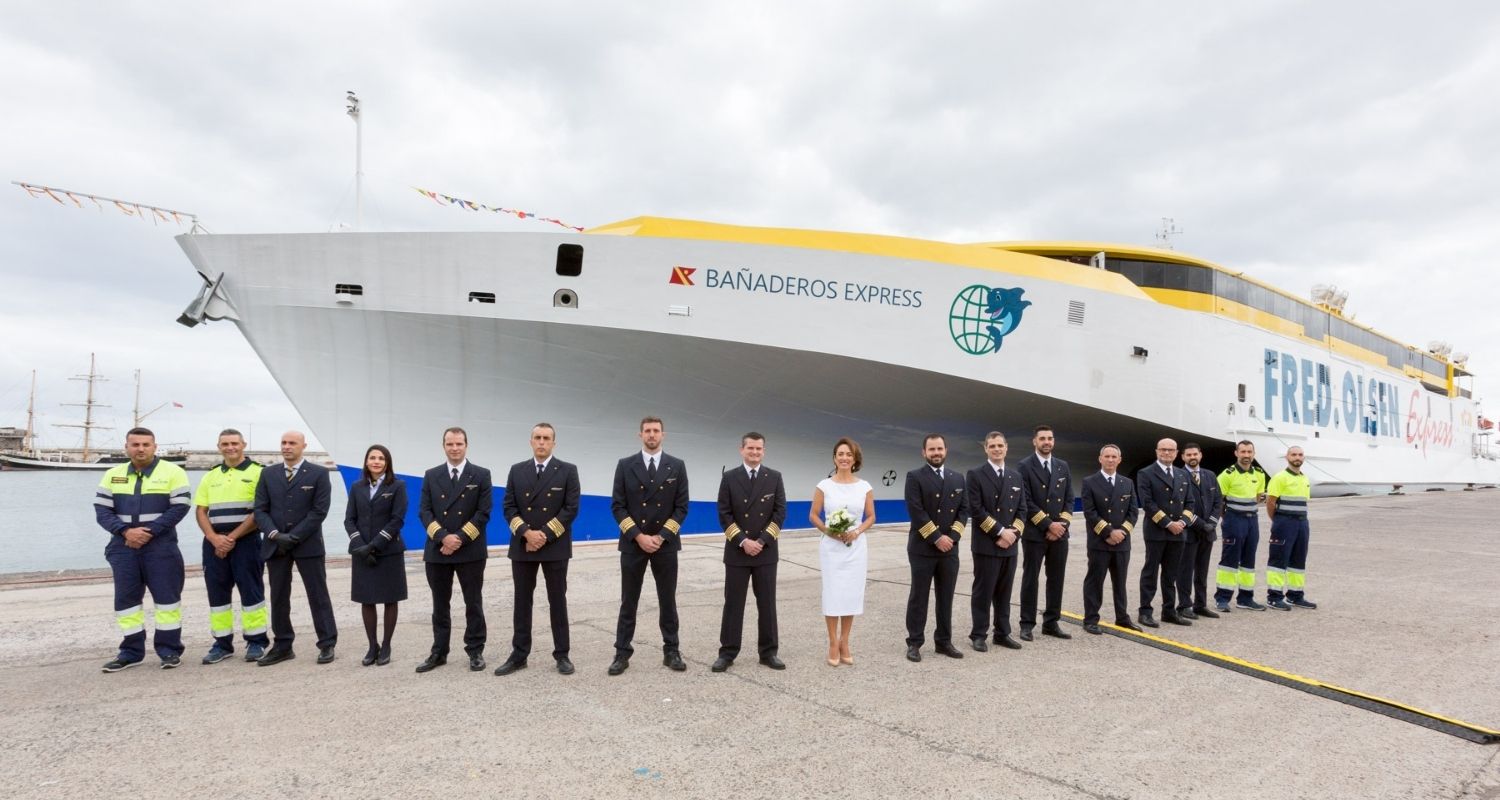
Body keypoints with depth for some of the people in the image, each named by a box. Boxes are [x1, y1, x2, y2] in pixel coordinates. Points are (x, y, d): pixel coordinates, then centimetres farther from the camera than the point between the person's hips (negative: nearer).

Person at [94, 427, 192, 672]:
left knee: (166, 596, -1)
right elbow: (102, 510, 5)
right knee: (126, 598, 7)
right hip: (123, 546, 4)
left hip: (161, 545, -4)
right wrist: (125, 531, -12)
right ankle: (131, 651, 17)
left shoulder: (172, 472, -2)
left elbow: (179, 507, -8)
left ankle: (169, 649, 7)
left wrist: (150, 531, -15)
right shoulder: (113, 475, 10)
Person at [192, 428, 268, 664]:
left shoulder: (257, 473, -3)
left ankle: (256, 642, 6)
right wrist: (214, 538, -8)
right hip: (214, 543, 5)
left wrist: (232, 537, -12)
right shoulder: (210, 477, 14)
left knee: (251, 590, -2)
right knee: (217, 592, 7)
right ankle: (222, 643, 16)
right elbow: (201, 512, 10)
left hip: (246, 541, -5)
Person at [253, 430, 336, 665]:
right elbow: (260, 509, 5)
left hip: (308, 544, -4)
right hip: (275, 545, 4)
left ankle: (327, 644, 7)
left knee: (318, 595, 1)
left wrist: (293, 537, -13)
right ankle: (282, 646, 18)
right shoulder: (268, 474, 9)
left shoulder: (318, 474, -2)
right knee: (278, 597, 8)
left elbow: (319, 511, -8)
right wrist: (275, 534, -11)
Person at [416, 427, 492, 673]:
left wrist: (460, 538, -14)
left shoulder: (481, 475, 1)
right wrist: (443, 537, -14)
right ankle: (438, 652, 20)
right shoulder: (431, 476, 7)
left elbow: (483, 512, -6)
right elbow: (424, 512, 0)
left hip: (471, 551, -2)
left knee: (473, 604, 6)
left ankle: (475, 651, 15)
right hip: (437, 551, 2)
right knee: (440, 605, 10)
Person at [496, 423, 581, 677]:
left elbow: (571, 508, -8)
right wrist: (527, 532, -14)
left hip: (555, 547, -2)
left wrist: (545, 534, -15)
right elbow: (509, 507, 2)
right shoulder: (517, 471, 7)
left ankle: (562, 655, 13)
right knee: (522, 601, 8)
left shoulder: (567, 471, -1)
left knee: (557, 601, 5)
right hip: (522, 546, 3)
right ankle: (519, 655, 16)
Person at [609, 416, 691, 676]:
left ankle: (671, 652, 18)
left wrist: (661, 536, -10)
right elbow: (617, 506, -3)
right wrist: (638, 536, -12)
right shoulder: (625, 465, 0)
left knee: (668, 601, 8)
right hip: (632, 543, 0)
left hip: (666, 544, 1)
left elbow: (681, 506, -1)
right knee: (628, 602, 5)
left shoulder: (677, 466, 2)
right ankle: (622, 654, 13)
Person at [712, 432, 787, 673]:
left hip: (766, 551, 1)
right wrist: (742, 541, -13)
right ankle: (727, 652, 12)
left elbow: (780, 512, -1)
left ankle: (768, 652, 16)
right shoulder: (729, 477, 0)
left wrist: (762, 541, -11)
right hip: (737, 551, -1)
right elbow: (724, 514, -4)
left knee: (767, 603, 7)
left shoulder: (774, 477, 4)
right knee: (733, 603, 4)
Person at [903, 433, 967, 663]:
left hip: (950, 548, 4)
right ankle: (914, 643, 10)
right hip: (923, 548, -4)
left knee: (946, 598, 10)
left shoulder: (957, 478, 11)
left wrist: (951, 536, -7)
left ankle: (944, 641, 20)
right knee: (918, 598, 2)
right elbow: (916, 512, -12)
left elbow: (964, 509, 7)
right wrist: (936, 538, -15)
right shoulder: (915, 477, -4)